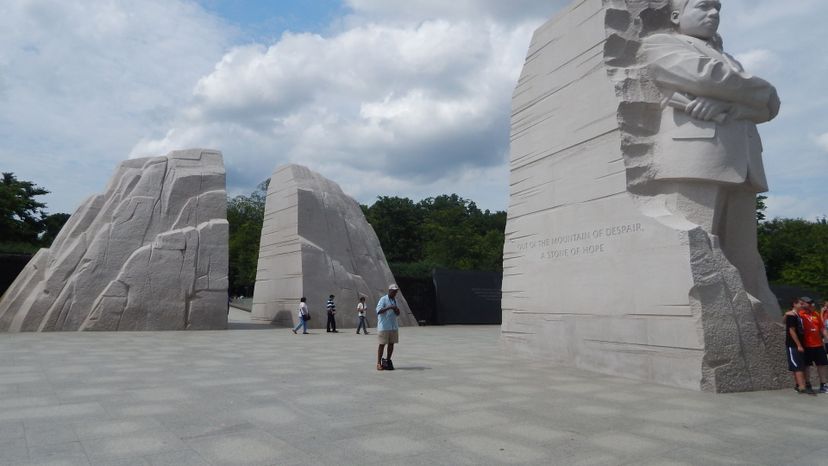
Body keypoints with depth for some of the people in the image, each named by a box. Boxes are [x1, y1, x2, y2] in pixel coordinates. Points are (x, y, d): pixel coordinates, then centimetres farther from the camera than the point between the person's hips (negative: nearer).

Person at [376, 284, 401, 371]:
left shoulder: (395, 300, 14)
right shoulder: (383, 299, -8)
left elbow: (397, 314, 20)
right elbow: (378, 311, -20)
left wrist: (397, 310, -3)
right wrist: (389, 307, -29)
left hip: (394, 326, 7)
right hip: (384, 327, -7)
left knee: (391, 344, 7)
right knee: (382, 344, -2)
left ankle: (388, 361, 16)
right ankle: (379, 363, 3)